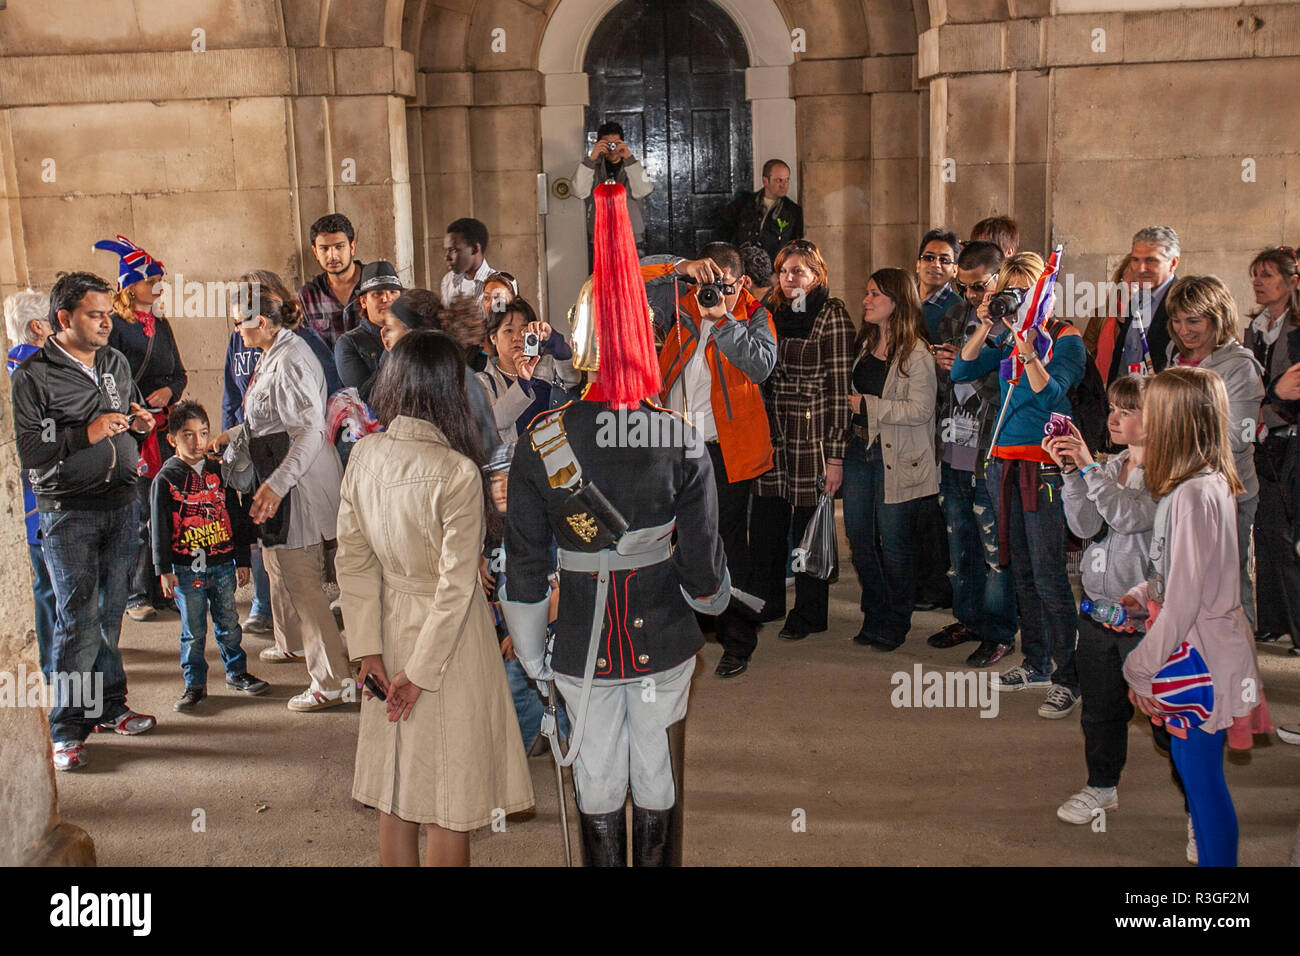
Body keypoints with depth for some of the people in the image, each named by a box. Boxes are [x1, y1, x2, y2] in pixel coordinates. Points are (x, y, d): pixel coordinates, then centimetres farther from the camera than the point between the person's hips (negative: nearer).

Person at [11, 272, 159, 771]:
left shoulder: (116, 362, 12)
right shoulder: (32, 376, -7)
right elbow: (26, 450, -13)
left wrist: (139, 424, 3)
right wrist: (87, 434, -20)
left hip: (122, 503, 5)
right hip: (68, 513, -5)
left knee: (111, 611, 10)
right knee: (78, 618, -6)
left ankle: (109, 706, 23)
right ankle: (66, 729, 5)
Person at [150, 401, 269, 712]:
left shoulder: (218, 472, 6)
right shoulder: (166, 479, -3)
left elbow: (237, 518, 11)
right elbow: (159, 527, -2)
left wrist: (242, 560, 9)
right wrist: (164, 570, -6)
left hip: (223, 564, 3)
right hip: (186, 568, -3)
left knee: (228, 624, 12)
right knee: (193, 630, 5)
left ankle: (236, 673, 27)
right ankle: (194, 684, 16)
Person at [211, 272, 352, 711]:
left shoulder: (290, 361, -22)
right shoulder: (275, 353, 11)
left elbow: (310, 431, -30)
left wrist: (276, 484, -38)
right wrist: (234, 435, 33)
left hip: (299, 485, -11)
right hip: (280, 482, 11)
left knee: (301, 580, -6)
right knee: (276, 561, 26)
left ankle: (332, 682, 0)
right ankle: (291, 644, 48)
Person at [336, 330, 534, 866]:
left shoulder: (364, 455, -5)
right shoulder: (458, 473, -22)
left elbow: (352, 560, -1)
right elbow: (456, 586, -20)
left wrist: (368, 648, 3)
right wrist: (420, 670, -10)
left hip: (390, 624, 6)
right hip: (449, 640, -6)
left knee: (396, 796, 18)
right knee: (450, 802, 9)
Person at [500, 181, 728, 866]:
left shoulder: (540, 443, -13)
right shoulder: (680, 437, -13)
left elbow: (524, 566, -8)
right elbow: (703, 556, -8)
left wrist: (531, 656, 5)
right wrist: (711, 600, 15)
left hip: (584, 648, 0)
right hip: (665, 642, 1)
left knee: (598, 784, 15)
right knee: (659, 782, 16)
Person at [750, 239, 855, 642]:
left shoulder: (832, 316, -7)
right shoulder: (775, 316, 13)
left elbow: (840, 387, -12)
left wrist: (835, 455, -16)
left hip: (812, 439, -6)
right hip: (771, 439, 6)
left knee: (809, 526, 3)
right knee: (764, 525, 10)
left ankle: (809, 614, 17)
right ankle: (764, 601, 27)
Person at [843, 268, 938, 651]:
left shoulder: (916, 353, -12)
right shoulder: (864, 344, 12)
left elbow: (920, 409, -19)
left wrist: (867, 405, -16)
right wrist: (848, 402, 8)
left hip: (898, 456, -7)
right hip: (860, 448, 7)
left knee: (894, 541, 1)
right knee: (858, 536, 10)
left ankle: (896, 623, 18)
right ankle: (875, 615, 25)